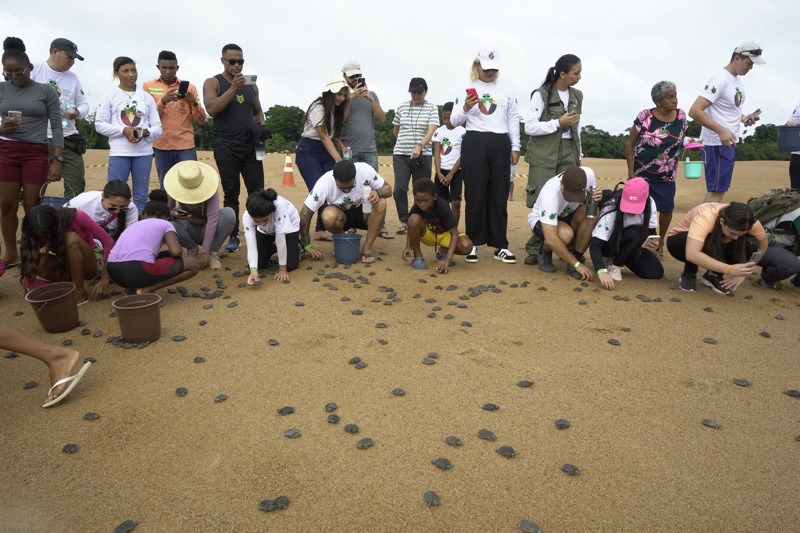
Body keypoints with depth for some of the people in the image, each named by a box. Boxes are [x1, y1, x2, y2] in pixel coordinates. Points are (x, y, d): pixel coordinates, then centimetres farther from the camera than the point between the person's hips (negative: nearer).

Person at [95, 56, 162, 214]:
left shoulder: (147, 97, 13)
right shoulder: (110, 96, 7)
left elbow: (157, 128, 9)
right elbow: (100, 124, 1)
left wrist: (146, 132, -13)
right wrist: (124, 130, -13)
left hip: (144, 152, 2)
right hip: (119, 152, -2)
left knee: (141, 196, 5)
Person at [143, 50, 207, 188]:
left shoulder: (189, 87, 6)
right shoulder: (148, 86, 7)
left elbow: (201, 121, 6)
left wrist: (194, 103, -15)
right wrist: (163, 101, -16)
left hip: (185, 146, -1)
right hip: (161, 146, 1)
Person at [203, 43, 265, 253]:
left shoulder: (251, 85, 15)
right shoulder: (213, 83, 2)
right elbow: (211, 109, -14)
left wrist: (260, 125, 1)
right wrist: (233, 88, -20)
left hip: (250, 146, 3)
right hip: (226, 147, -3)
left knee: (257, 190, -2)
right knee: (231, 193, 0)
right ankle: (233, 236, 7)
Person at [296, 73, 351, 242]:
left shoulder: (336, 109, 8)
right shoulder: (318, 107, -16)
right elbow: (324, 136, -21)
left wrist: (342, 146, -8)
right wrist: (339, 161, -27)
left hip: (327, 152, 7)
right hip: (309, 151, -7)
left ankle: (321, 230, 4)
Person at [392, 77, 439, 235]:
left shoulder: (432, 109, 1)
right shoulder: (401, 107, 9)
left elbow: (430, 132, -14)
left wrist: (419, 146, -29)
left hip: (422, 155, -1)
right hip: (401, 154, 2)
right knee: (399, 188, -12)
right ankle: (404, 221, 2)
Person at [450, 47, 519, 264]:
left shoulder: (507, 88, 11)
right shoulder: (467, 88, 4)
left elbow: (513, 119, 14)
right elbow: (454, 121, -2)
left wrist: (515, 147, 8)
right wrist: (465, 108, -23)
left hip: (500, 145, 2)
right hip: (474, 144, -2)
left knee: (499, 196, 4)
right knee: (475, 195, 0)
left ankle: (500, 246, 9)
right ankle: (473, 244, 10)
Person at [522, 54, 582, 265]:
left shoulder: (577, 96, 13)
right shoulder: (542, 94, -6)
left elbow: (577, 129, 19)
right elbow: (529, 127, -11)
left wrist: (578, 156, 15)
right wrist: (559, 122, -14)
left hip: (568, 153, 5)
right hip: (544, 154, -5)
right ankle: (535, 249, 7)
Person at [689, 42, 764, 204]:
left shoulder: (737, 79, 14)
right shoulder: (720, 80, -15)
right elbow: (695, 111, -25)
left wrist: (744, 118, 7)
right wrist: (721, 130, -31)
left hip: (729, 142, 10)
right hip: (717, 143, -10)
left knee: (717, 189, 13)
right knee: (716, 191, -9)